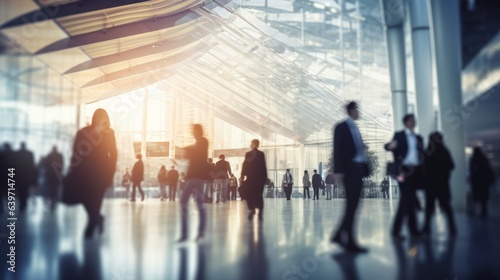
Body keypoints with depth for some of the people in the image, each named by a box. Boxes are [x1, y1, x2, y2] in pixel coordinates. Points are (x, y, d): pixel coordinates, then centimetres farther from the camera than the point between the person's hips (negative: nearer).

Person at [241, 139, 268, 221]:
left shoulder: (248, 154, -3)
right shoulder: (261, 154, 3)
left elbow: (245, 165, -6)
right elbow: (264, 167, 2)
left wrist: (242, 176, -2)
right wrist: (265, 177, 7)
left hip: (250, 177, -2)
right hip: (259, 177, 2)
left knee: (250, 195, 5)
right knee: (259, 195, 6)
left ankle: (252, 209, -10)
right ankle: (260, 212, 0)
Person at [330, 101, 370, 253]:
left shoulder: (355, 128, 21)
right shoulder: (342, 127, -2)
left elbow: (360, 149, 15)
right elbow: (338, 149, -10)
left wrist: (365, 168, 8)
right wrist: (338, 170, -19)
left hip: (358, 168, 8)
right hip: (350, 169, -8)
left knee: (353, 205, 8)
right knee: (351, 205, -6)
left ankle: (340, 235, 15)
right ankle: (350, 242, 1)